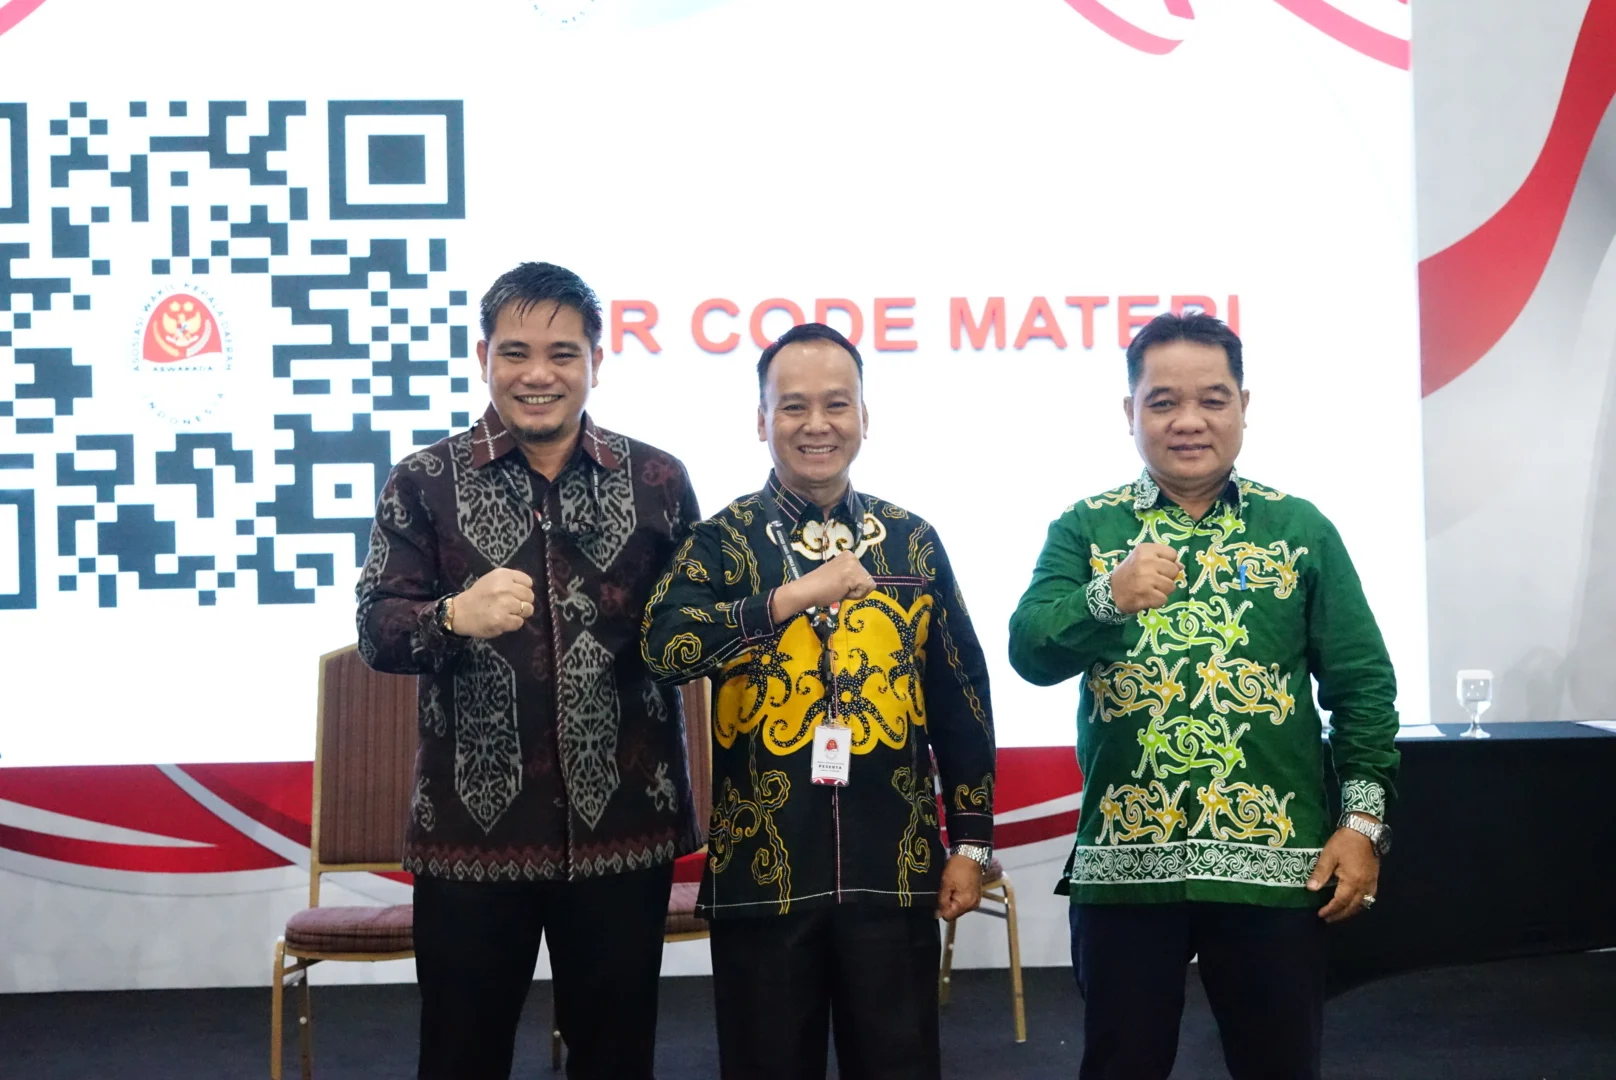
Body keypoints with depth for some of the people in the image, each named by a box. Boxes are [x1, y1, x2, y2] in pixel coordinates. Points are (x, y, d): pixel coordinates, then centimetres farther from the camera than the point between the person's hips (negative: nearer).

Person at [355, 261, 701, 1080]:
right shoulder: (424, 482, 1)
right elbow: (376, 632, -7)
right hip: (472, 827, -1)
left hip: (622, 825, 1)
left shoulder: (657, 481, 4)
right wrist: (454, 616, -25)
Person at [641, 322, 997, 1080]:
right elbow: (664, 647, -19)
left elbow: (961, 699, 9)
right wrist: (792, 597, -26)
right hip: (762, 869, -1)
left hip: (893, 868, 2)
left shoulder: (912, 541, 6)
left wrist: (972, 841, 7)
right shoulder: (721, 540, -1)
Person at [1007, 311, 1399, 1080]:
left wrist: (1363, 821, -3)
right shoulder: (1084, 529, 4)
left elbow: (1362, 685, 4)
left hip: (1275, 860, 0)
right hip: (1124, 861, 0)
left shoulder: (1300, 528, 5)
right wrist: (1107, 598, -29)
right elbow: (1028, 652, -10)